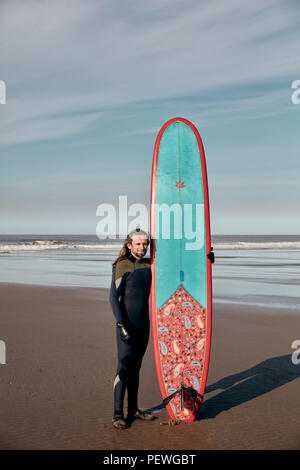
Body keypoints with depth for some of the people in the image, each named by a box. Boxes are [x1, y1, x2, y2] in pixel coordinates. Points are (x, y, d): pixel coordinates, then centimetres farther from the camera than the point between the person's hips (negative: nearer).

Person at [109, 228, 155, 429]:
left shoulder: (149, 264, 9)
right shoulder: (122, 266, -10)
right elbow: (114, 297, -13)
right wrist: (122, 324, -20)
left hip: (144, 324, 7)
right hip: (126, 324, -6)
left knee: (136, 367, 13)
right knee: (124, 367, -6)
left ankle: (133, 410, 23)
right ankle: (118, 414, 3)